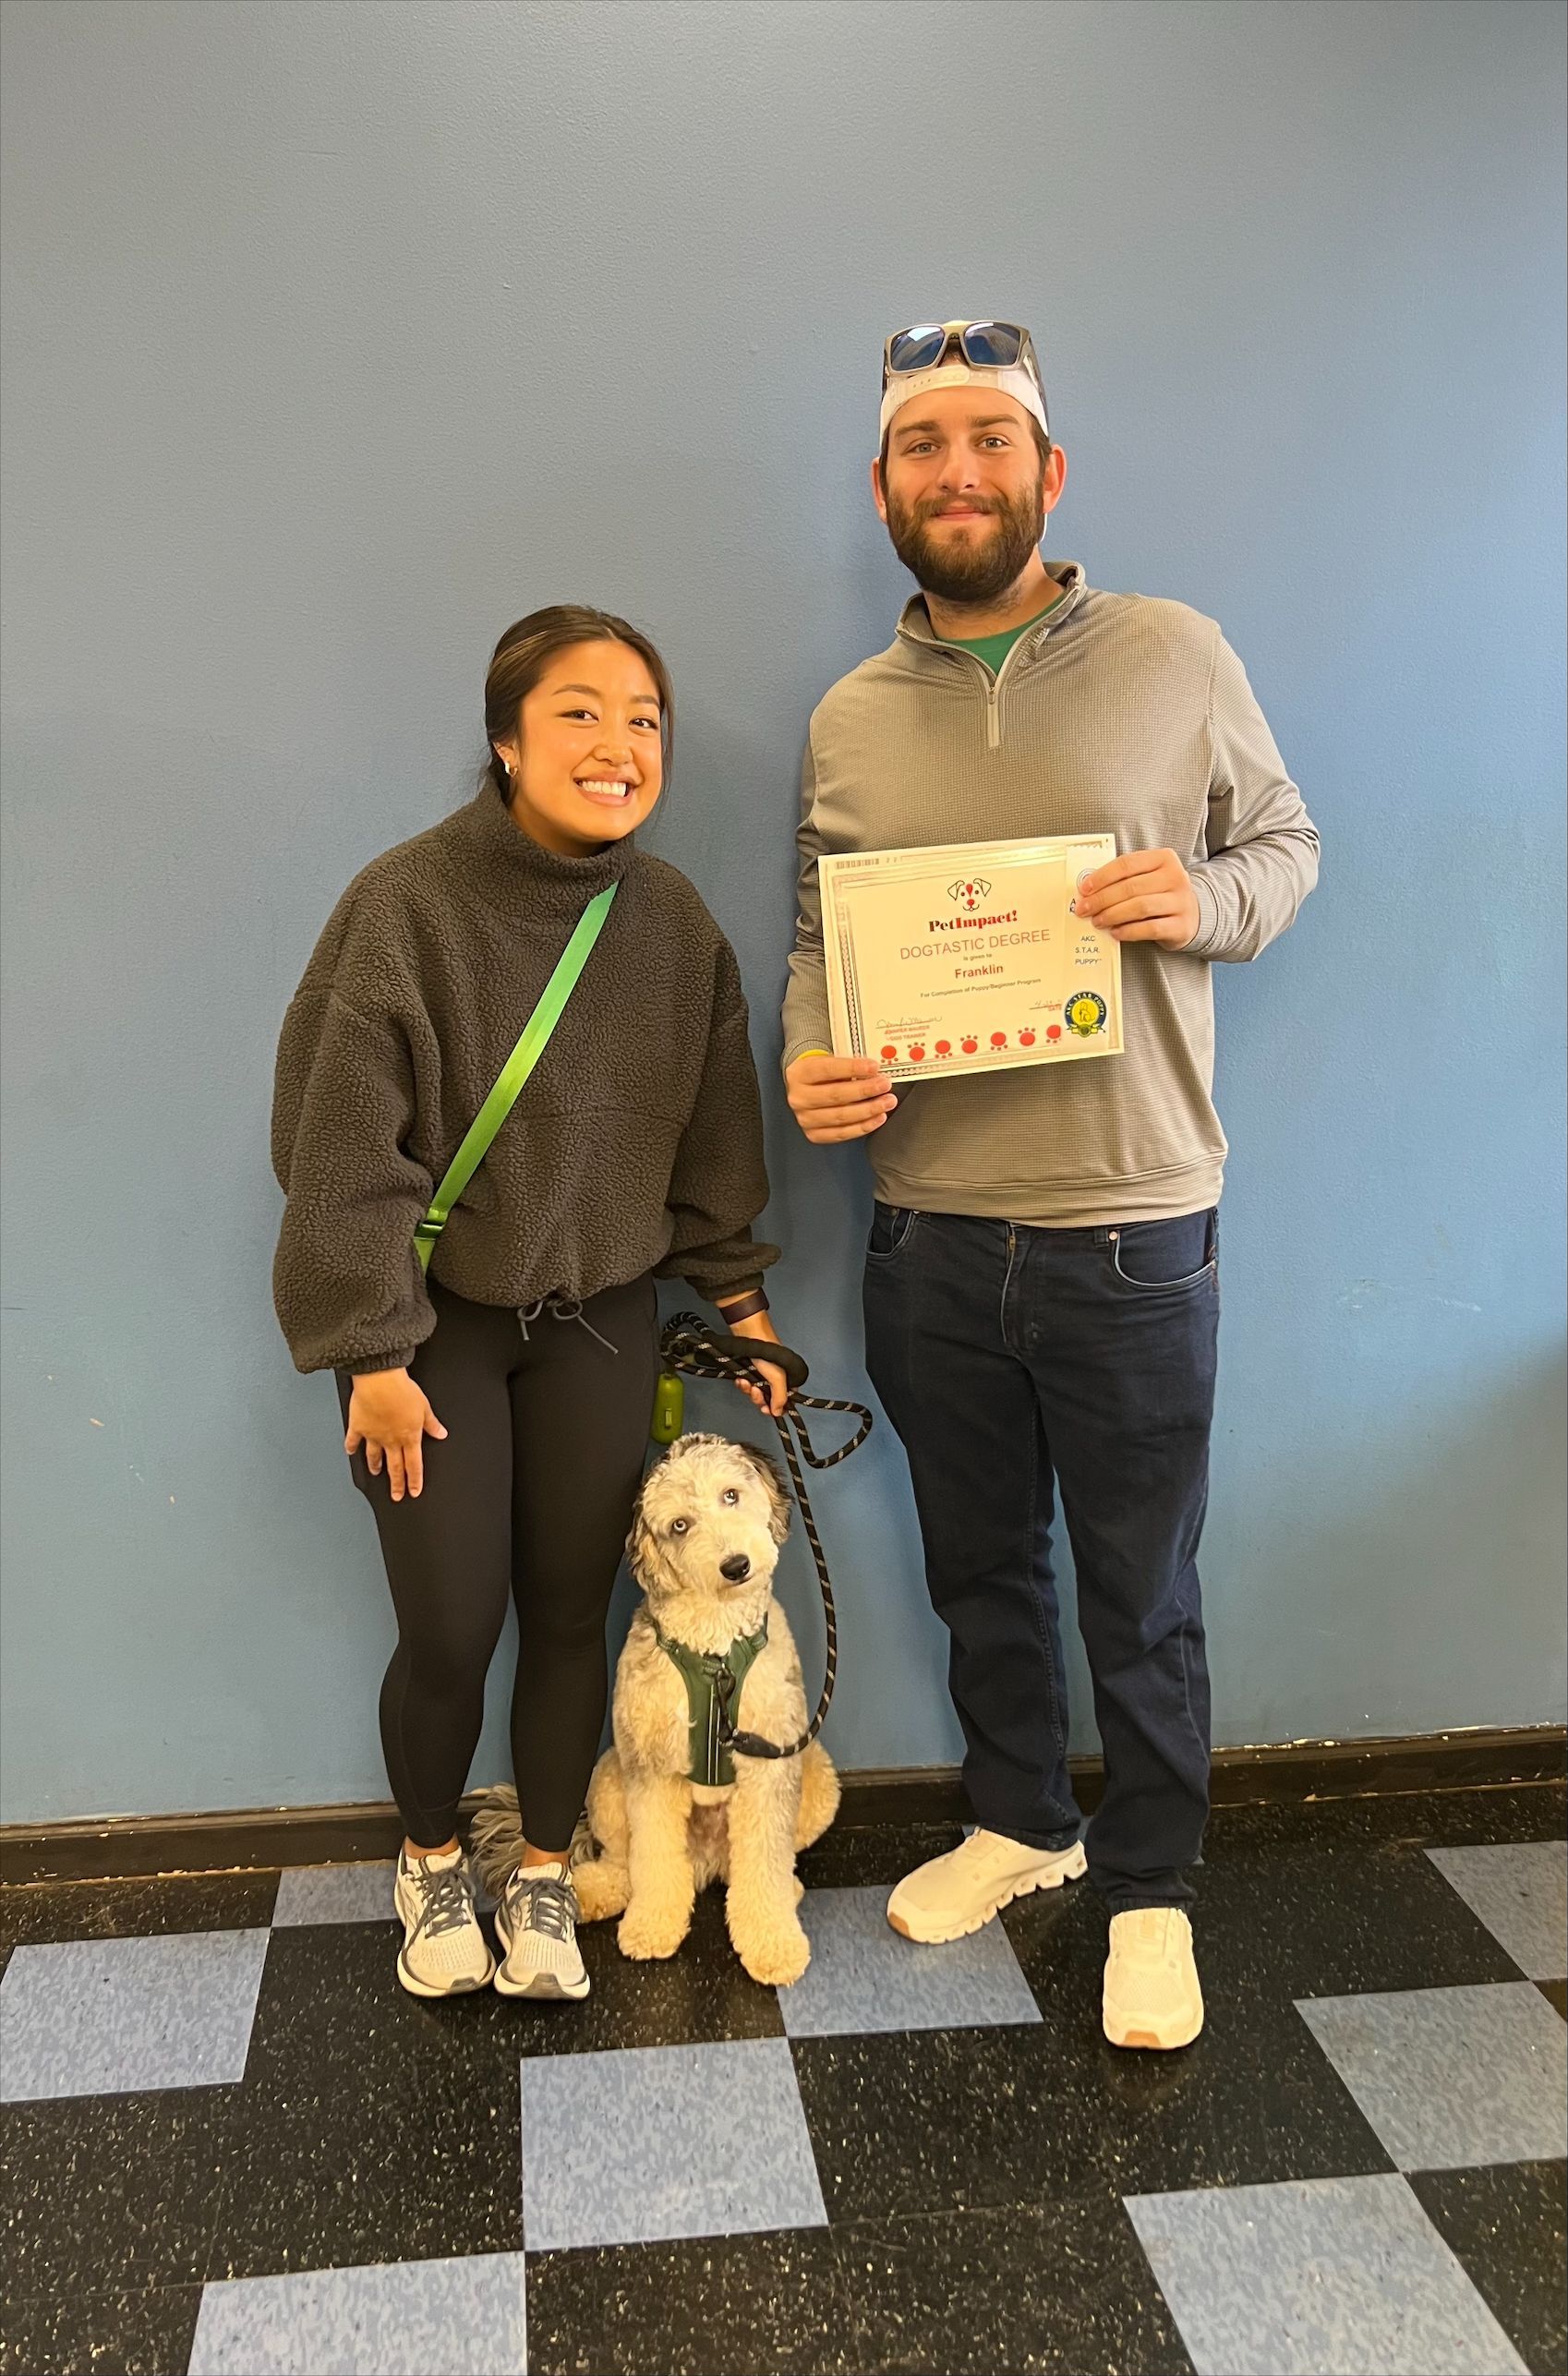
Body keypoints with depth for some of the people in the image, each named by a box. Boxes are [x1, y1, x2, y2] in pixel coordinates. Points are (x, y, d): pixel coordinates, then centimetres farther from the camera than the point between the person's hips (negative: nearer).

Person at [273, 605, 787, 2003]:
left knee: (571, 1612, 7)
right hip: (436, 1323, -3)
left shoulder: (674, 920, -3)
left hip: (599, 1321, 3)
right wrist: (375, 1353, -13)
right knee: (451, 1628, 0)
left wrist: (738, 1296, 7)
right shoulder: (405, 905, -16)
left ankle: (545, 1878, 31)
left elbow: (713, 1135, 7)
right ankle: (432, 1864, 31)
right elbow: (339, 1147, -14)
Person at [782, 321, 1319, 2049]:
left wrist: (1203, 901, -15)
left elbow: (1286, 840, 7)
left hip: (1129, 1233, -3)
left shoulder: (1173, 658, -2)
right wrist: (810, 1061, -7)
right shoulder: (847, 721, 6)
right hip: (927, 1234, 3)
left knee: (1140, 1596, 10)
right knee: (979, 1566, 19)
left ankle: (1150, 1891, 33)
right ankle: (1020, 1822, 43)